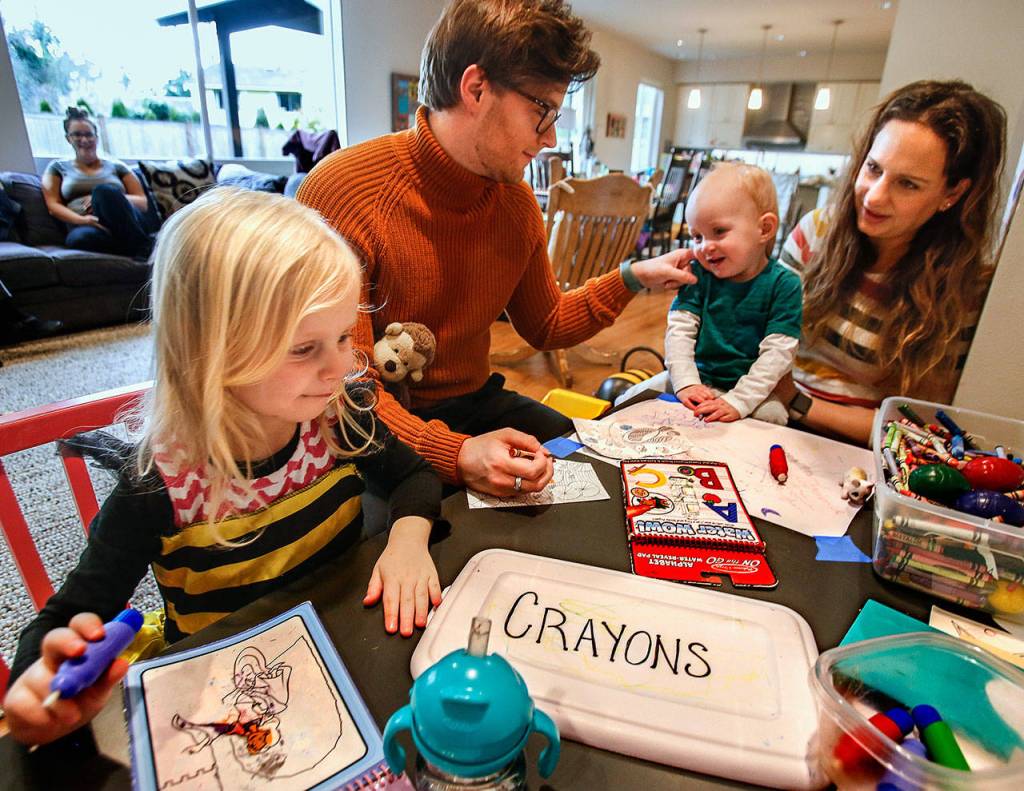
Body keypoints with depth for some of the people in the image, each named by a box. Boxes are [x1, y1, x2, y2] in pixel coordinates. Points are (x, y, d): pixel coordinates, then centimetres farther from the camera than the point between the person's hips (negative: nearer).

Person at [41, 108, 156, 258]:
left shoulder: (116, 166, 23)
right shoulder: (58, 167, 24)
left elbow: (143, 203, 13)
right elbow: (53, 205, 10)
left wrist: (108, 198, -6)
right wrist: (82, 220, -11)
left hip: (125, 224, 0)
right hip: (89, 227, 0)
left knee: (104, 190, -32)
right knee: (79, 237, -38)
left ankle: (144, 249, -34)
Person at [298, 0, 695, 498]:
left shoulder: (517, 201, 0)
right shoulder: (344, 192, -20)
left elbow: (544, 326, 14)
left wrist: (631, 279, 2)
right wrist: (456, 455, -37)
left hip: (477, 405, 6)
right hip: (388, 433, -5)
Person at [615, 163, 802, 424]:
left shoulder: (783, 283, -10)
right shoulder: (699, 275, -2)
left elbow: (778, 353, -15)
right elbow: (679, 330, -9)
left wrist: (738, 400, -26)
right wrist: (686, 382, -23)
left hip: (747, 385, -2)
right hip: (695, 377, 3)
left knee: (772, 416, -32)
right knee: (626, 403, -7)